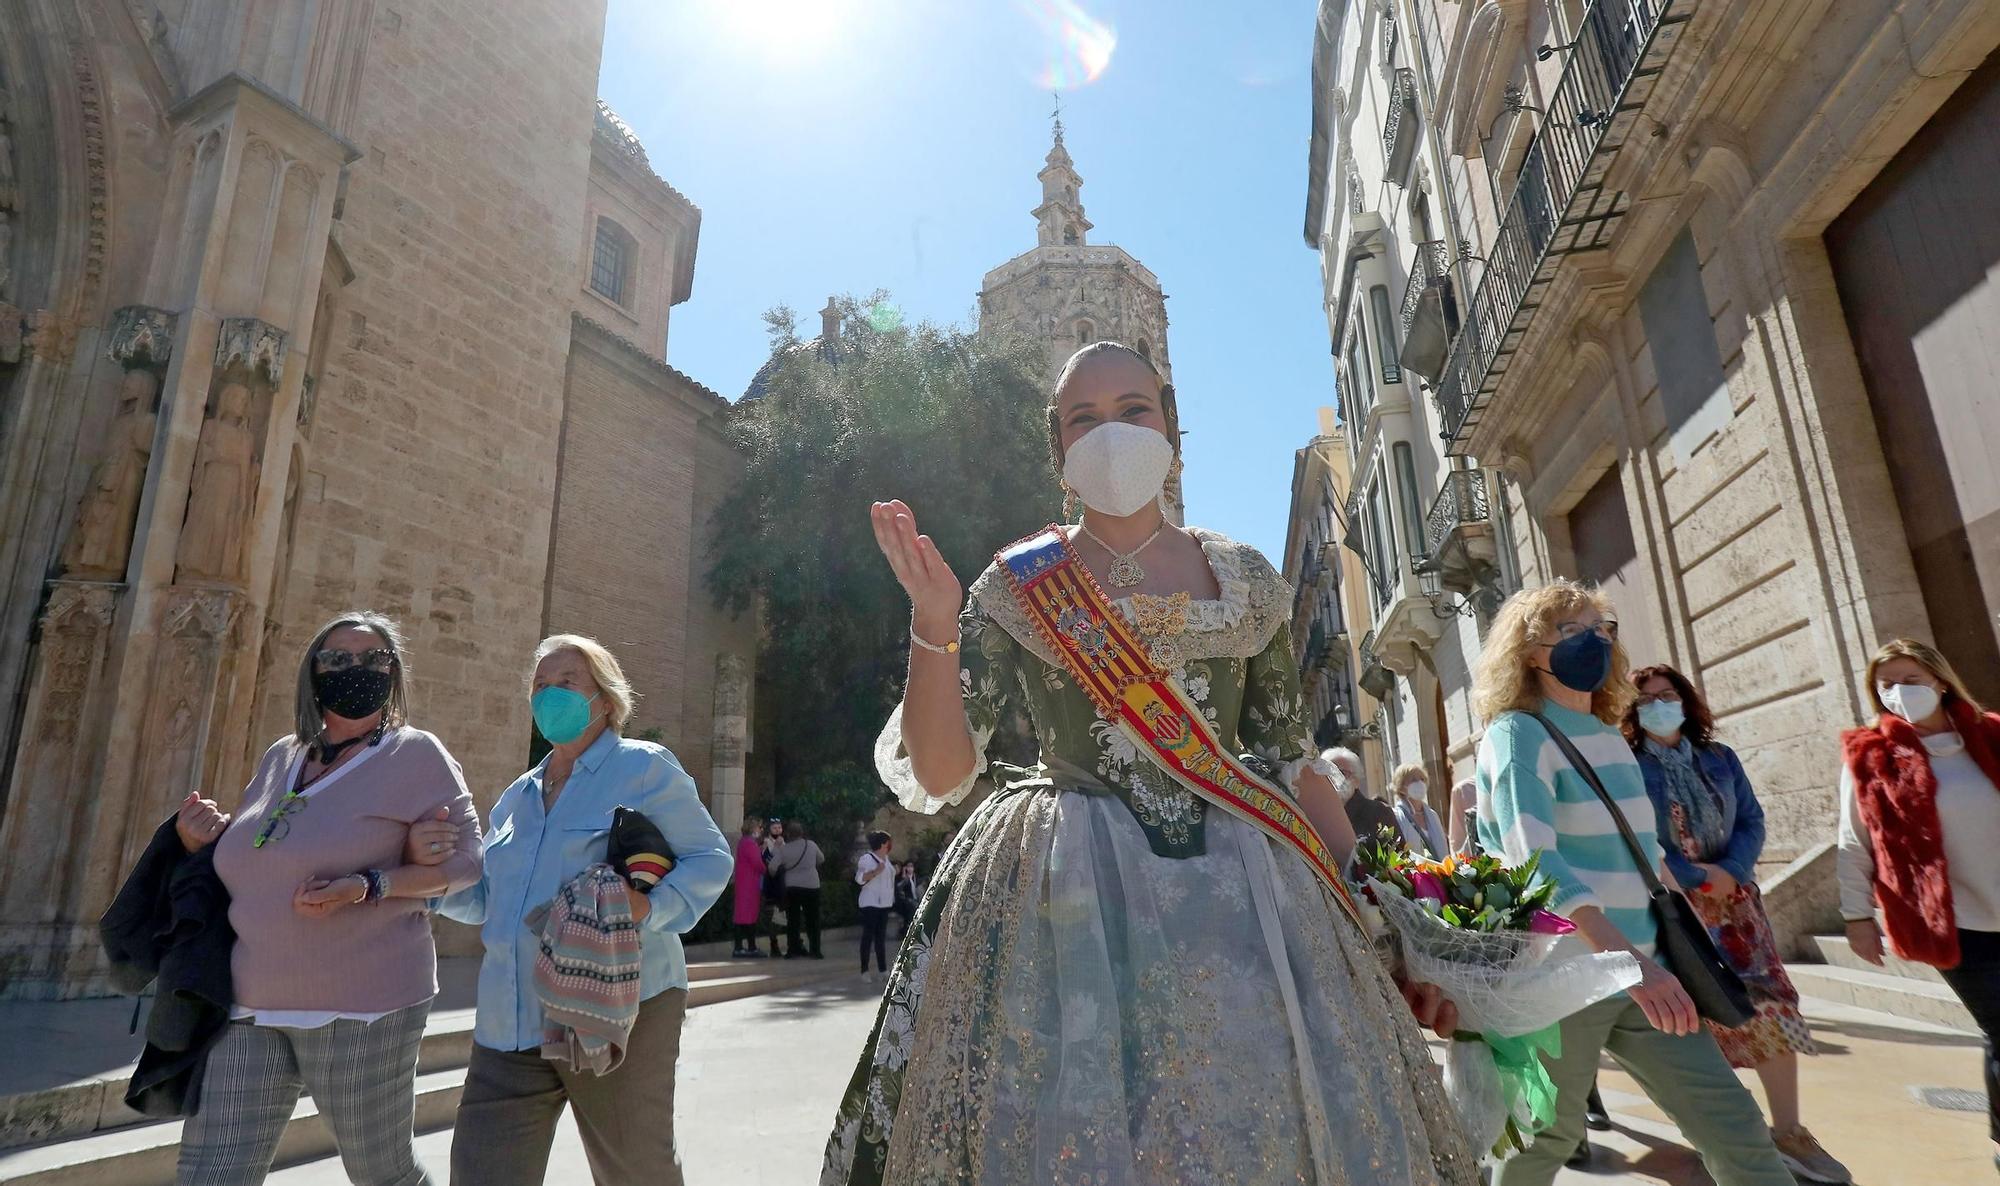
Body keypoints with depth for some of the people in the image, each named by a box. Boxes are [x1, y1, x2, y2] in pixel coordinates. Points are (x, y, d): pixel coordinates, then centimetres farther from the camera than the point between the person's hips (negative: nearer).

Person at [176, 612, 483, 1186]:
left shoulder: (414, 754, -7)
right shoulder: (280, 757, 11)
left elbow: (466, 858, -10)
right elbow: (250, 860, 24)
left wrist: (367, 887, -23)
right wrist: (200, 839, 3)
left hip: (362, 1005, -5)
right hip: (250, 1008, 5)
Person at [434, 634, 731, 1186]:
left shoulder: (643, 768, -4)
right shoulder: (517, 795, 17)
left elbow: (710, 858, -5)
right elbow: (489, 896, 22)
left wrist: (651, 907, -23)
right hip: (509, 1021, 6)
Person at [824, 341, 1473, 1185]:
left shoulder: (1243, 582, 7)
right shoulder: (1015, 589, 0)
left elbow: (1295, 762, 10)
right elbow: (937, 776, -6)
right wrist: (934, 623, -19)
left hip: (1243, 894, 3)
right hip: (1067, 900, -2)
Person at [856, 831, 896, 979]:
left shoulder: (885, 858, 14)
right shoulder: (867, 858, -12)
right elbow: (859, 878, -21)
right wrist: (876, 871, -31)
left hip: (884, 903, 8)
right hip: (870, 903, -8)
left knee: (881, 936, 11)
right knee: (868, 936, -6)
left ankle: (883, 968, 16)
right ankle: (864, 970, -2)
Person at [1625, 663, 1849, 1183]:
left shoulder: (1720, 758, 6)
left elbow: (1752, 820, 4)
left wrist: (1729, 872, -12)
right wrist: (1697, 877, -17)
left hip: (1735, 896, 4)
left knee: (1773, 1009, 2)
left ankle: (1788, 1132, 15)